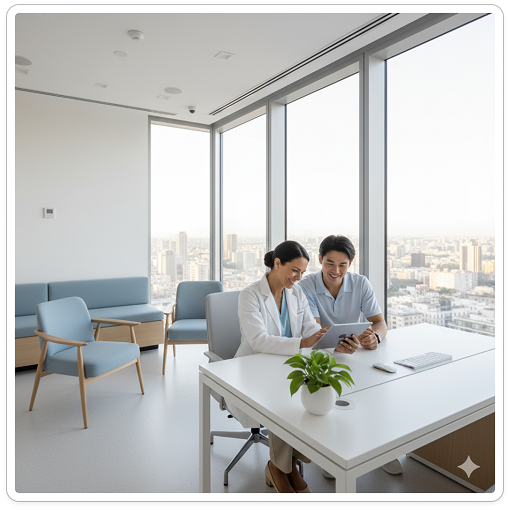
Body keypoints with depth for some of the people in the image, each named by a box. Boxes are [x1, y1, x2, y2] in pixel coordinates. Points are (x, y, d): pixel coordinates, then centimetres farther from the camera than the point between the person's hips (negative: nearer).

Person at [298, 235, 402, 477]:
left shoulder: (361, 284, -5)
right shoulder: (306, 287, -15)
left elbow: (380, 322, -8)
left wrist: (374, 336, -33)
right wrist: (336, 345, -45)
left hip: (354, 354, 3)